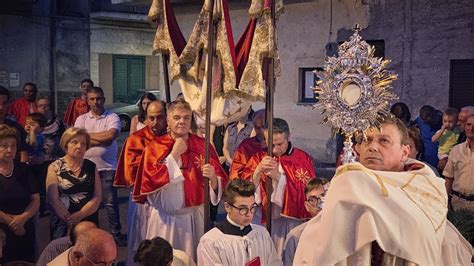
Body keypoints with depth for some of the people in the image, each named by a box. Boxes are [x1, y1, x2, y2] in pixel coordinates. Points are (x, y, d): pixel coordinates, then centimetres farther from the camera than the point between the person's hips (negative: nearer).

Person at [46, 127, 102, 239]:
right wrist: (71, 220, -13)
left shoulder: (91, 167, 6)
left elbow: (97, 196, -1)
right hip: (63, 224, -2)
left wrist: (80, 215, -15)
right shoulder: (55, 167, -2)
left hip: (89, 221, 2)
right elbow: (53, 200, -8)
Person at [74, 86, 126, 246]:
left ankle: (116, 233, 12)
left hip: (107, 167, -2)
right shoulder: (81, 119, 7)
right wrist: (103, 139, -13)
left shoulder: (112, 117, 0)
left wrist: (88, 135, -7)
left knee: (110, 202, 1)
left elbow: (111, 135, -17)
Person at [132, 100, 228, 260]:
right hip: (165, 218, -1)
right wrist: (174, 155, -15)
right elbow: (150, 182, -15)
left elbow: (220, 183, -2)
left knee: (195, 258, 10)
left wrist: (212, 177, -25)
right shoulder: (154, 148, -3)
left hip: (196, 216, 2)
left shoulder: (202, 145, 0)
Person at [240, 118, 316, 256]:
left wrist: (279, 177, -18)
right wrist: (258, 171, -23)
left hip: (296, 222, 0)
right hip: (268, 220, 1)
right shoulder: (258, 159, 3)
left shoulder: (303, 159, 1)